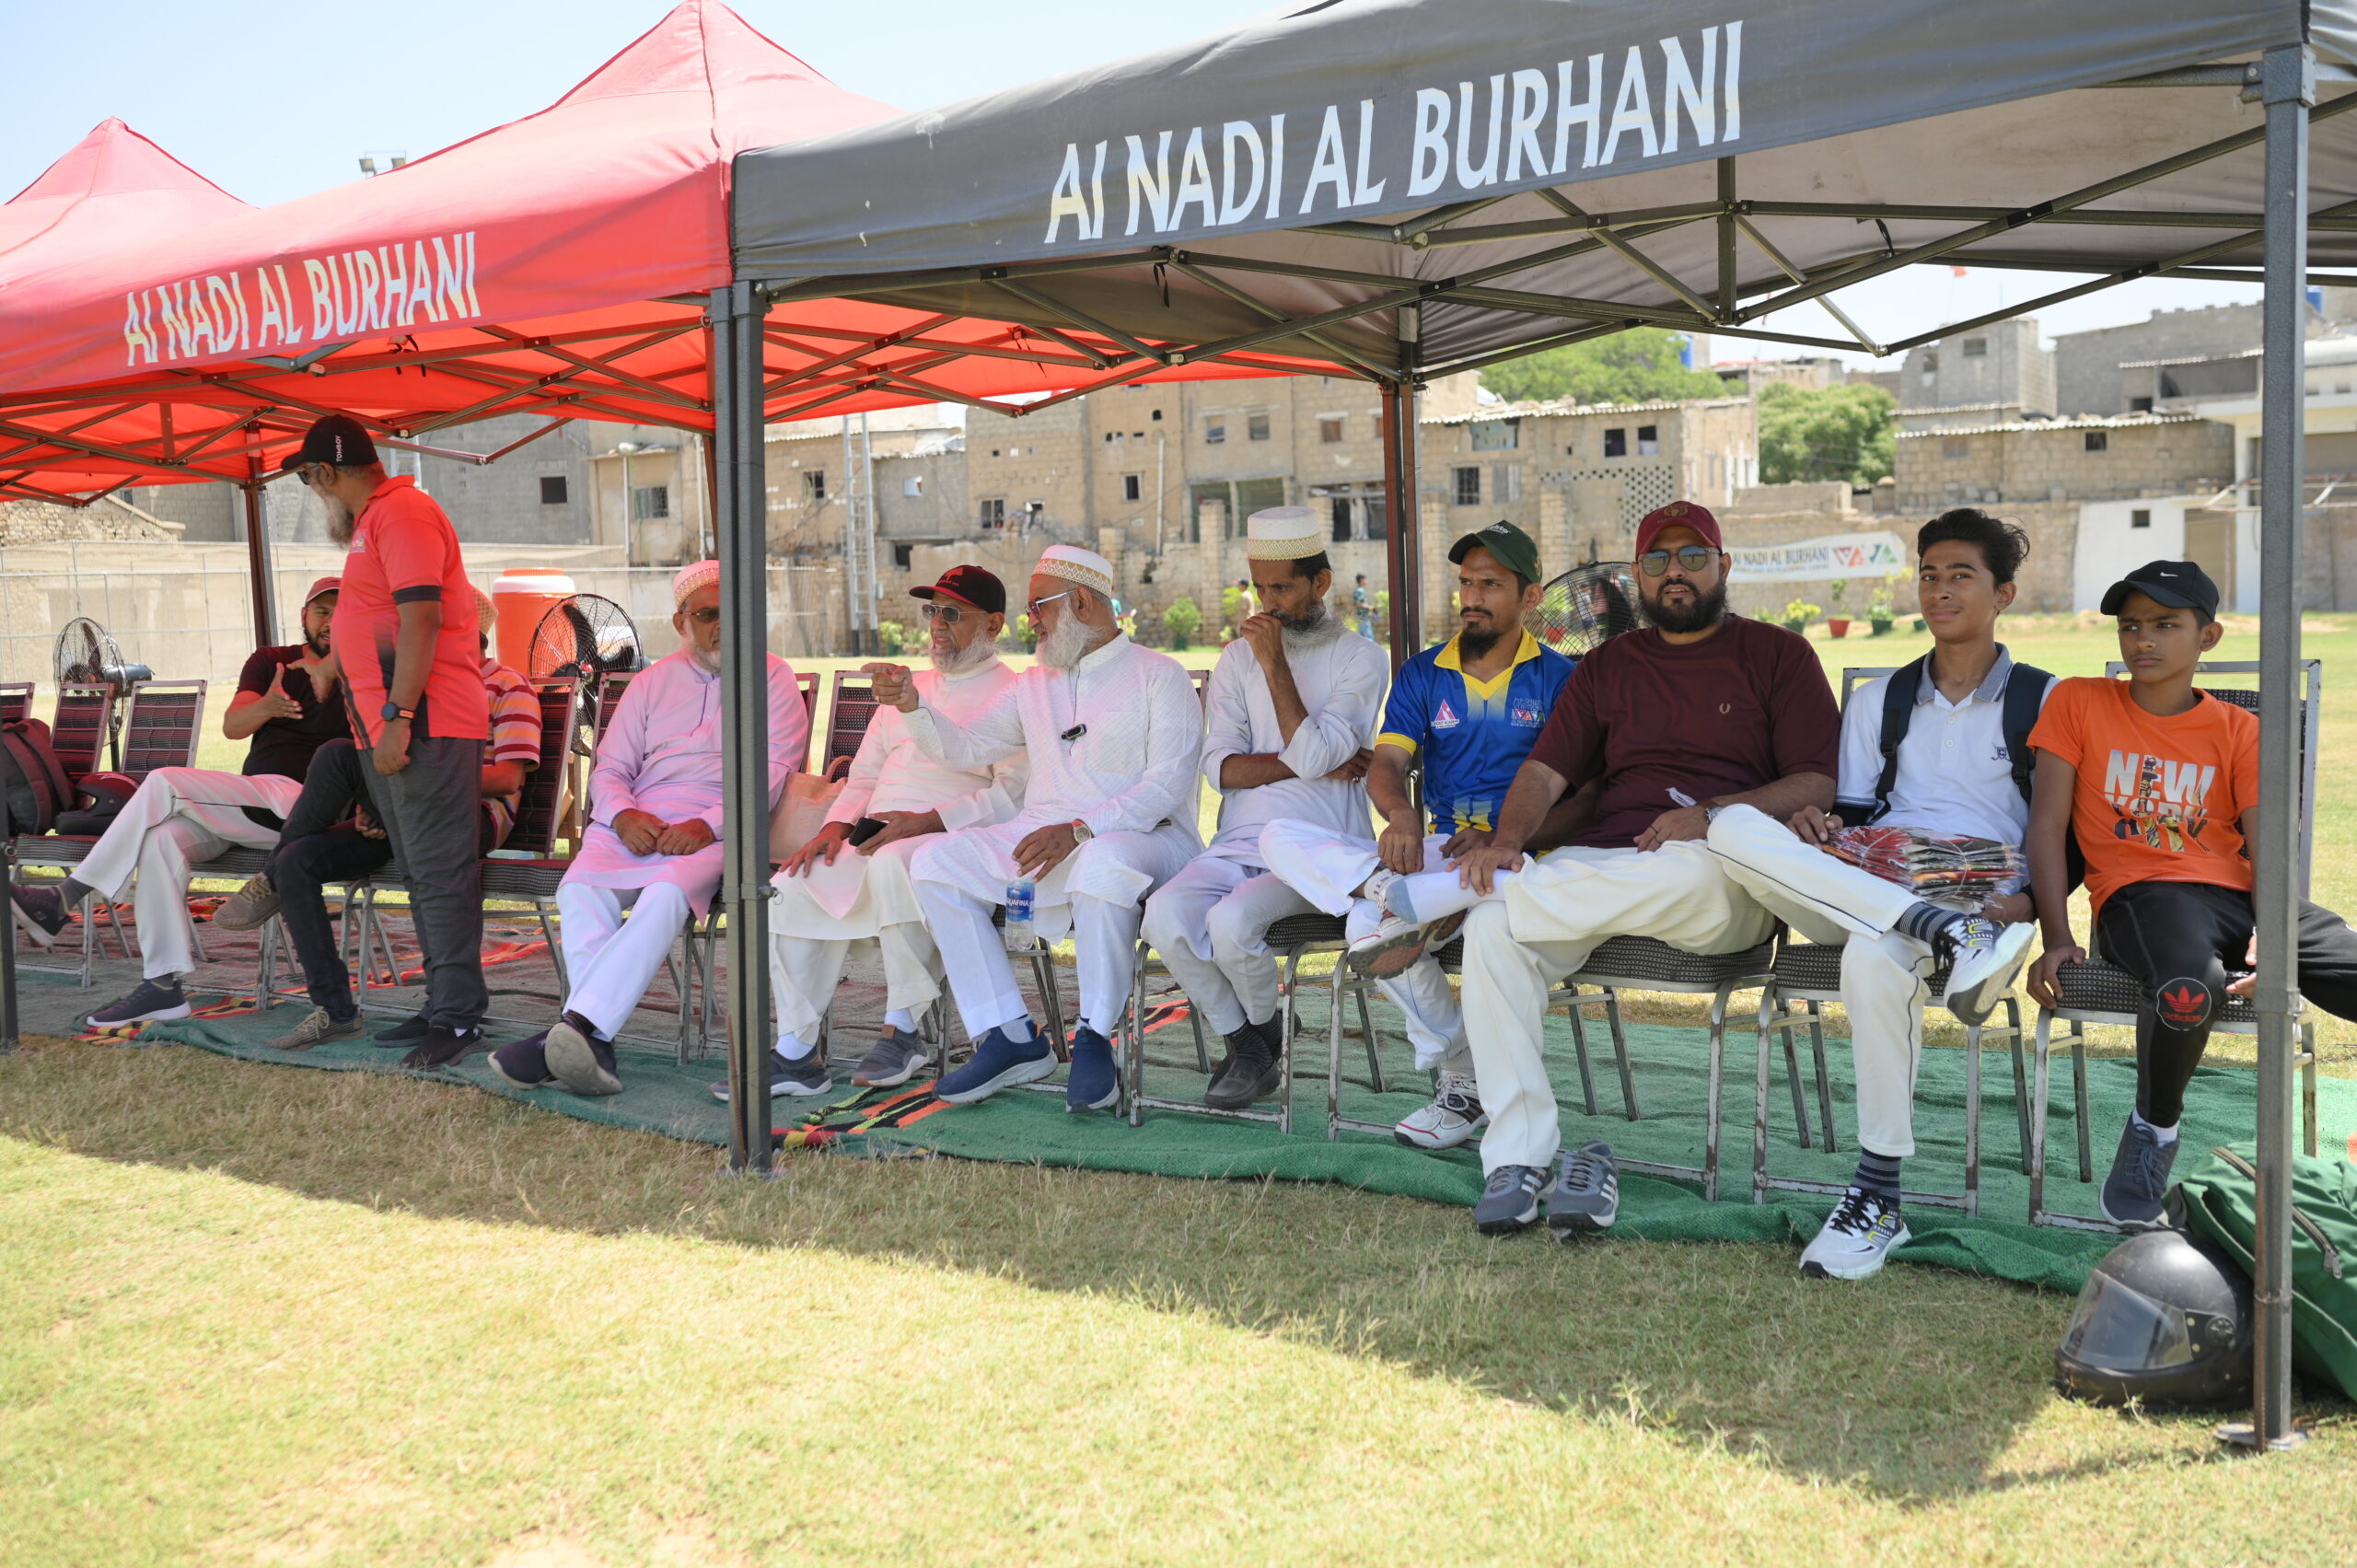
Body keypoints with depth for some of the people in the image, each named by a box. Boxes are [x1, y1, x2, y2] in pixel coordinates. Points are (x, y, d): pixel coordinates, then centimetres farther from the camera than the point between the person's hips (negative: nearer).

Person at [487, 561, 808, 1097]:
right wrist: (623, 814, -8)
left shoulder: (772, 677, 11)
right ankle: (595, 1045, -37)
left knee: (667, 892, -36)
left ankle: (575, 1025, -45)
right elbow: (609, 768, 17)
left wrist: (708, 826, -17)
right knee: (579, 888, -28)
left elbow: (774, 769, -2)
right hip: (637, 825, 4)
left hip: (720, 828, -4)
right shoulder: (651, 682, 23)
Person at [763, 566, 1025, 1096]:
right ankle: (793, 1049, -16)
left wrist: (925, 822, -20)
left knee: (894, 865, -39)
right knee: (792, 888, -19)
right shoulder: (908, 689, 27)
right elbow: (866, 772, 27)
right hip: (875, 841, 7)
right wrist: (836, 825, 6)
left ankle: (901, 1031, -25)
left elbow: (1012, 794, -11)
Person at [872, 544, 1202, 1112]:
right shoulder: (1034, 685, 23)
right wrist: (912, 704, 3)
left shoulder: (1158, 676, 2)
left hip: (1141, 835, -6)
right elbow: (965, 748, 22)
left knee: (1104, 861, -41)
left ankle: (1094, 1039, -24)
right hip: (1040, 835, 6)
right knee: (935, 861, -17)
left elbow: (1168, 782, -11)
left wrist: (1079, 829, -24)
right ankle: (1010, 1038, -18)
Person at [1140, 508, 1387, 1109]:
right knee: (1166, 914, -27)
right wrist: (1310, 763, -7)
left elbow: (1311, 754, -12)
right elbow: (1221, 767, 4)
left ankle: (1263, 1032, 2)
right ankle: (1244, 1044, -4)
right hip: (1238, 844, 4)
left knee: (1231, 920, -31)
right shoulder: (1237, 658, 16)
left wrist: (1275, 664, -8)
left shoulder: (1360, 659, 3)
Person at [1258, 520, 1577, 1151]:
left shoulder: (1558, 679, 5)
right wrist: (1401, 814, -24)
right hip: (1438, 850, 5)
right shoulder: (1422, 675, 15)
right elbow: (1386, 763, 1)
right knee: (1281, 839, -17)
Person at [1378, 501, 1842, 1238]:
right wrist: (1508, 839, -11)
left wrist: (1712, 816, -16)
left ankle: (1451, 891, -28)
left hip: (1725, 881, -3)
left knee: (1692, 871, -41)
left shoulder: (1777, 654, 11)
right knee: (1493, 929, -28)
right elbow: (1545, 771, 11)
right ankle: (1518, 1155, -25)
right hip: (1597, 868, 3)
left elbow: (1820, 786, 1)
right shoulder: (1607, 667, 22)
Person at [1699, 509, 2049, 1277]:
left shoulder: (2044, 701, 13)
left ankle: (1879, 1197, -27)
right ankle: (1954, 940, -36)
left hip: (1980, 897, -4)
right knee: (1734, 826, -26)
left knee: (1874, 953, -40)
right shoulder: (1877, 700, 26)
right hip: (1864, 889, 4)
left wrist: (2030, 901, -15)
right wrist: (1817, 826, -6)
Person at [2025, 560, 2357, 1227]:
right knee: (2189, 989, -39)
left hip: (2237, 895, 3)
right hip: (2143, 893, -3)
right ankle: (2154, 1128, -8)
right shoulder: (2077, 704, 10)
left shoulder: (2239, 731, 15)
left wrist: (2271, 938, -16)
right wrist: (2056, 939, -7)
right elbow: (2048, 824, 5)